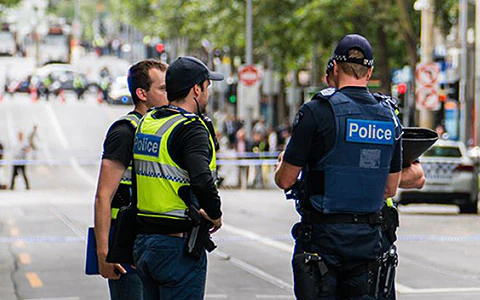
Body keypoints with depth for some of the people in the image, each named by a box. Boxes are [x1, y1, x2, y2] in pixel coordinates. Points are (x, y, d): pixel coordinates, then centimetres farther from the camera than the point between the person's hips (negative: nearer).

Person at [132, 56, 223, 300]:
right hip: (178, 247, -8)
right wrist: (215, 214, -12)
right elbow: (202, 180, -30)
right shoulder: (190, 128, -14)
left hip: (142, 243, 8)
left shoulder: (146, 123, 11)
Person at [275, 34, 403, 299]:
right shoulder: (389, 118, 7)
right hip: (368, 236, 5)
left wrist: (282, 163, 16)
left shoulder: (317, 111, -10)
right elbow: (390, 189, 13)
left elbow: (285, 180, -7)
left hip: (323, 236, -5)